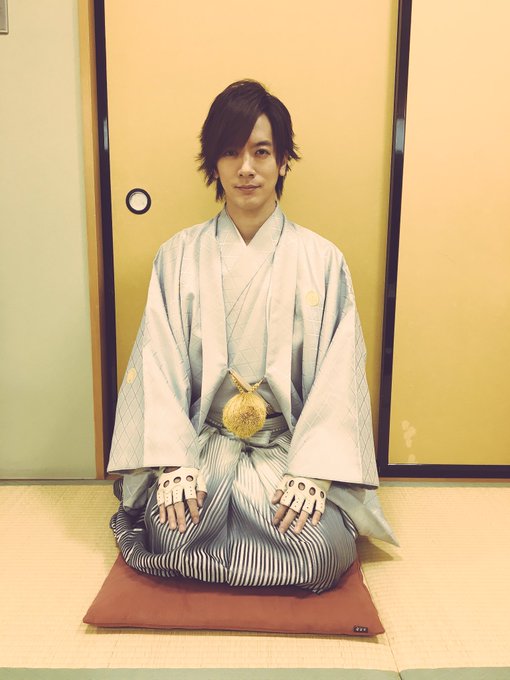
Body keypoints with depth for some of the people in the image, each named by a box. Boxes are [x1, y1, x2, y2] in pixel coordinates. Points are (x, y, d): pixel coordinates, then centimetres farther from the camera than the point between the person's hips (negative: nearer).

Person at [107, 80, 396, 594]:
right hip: (200, 443, 0)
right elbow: (159, 367, -3)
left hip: (290, 448, 1)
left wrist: (312, 473, -16)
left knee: (328, 548, -23)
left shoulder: (321, 261, 1)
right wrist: (174, 464, -14)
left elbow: (337, 378, -5)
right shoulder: (179, 257, 4)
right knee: (175, 533, -26)